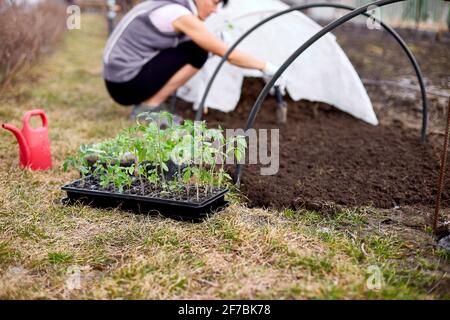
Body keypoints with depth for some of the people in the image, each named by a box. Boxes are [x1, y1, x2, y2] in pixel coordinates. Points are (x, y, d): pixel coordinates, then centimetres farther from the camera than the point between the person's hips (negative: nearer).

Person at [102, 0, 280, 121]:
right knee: (197, 53, -11)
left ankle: (148, 103, 9)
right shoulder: (181, 15, -16)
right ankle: (148, 107, -6)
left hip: (121, 81, 9)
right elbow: (228, 54, -13)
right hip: (126, 84, -9)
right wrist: (266, 67, -1)